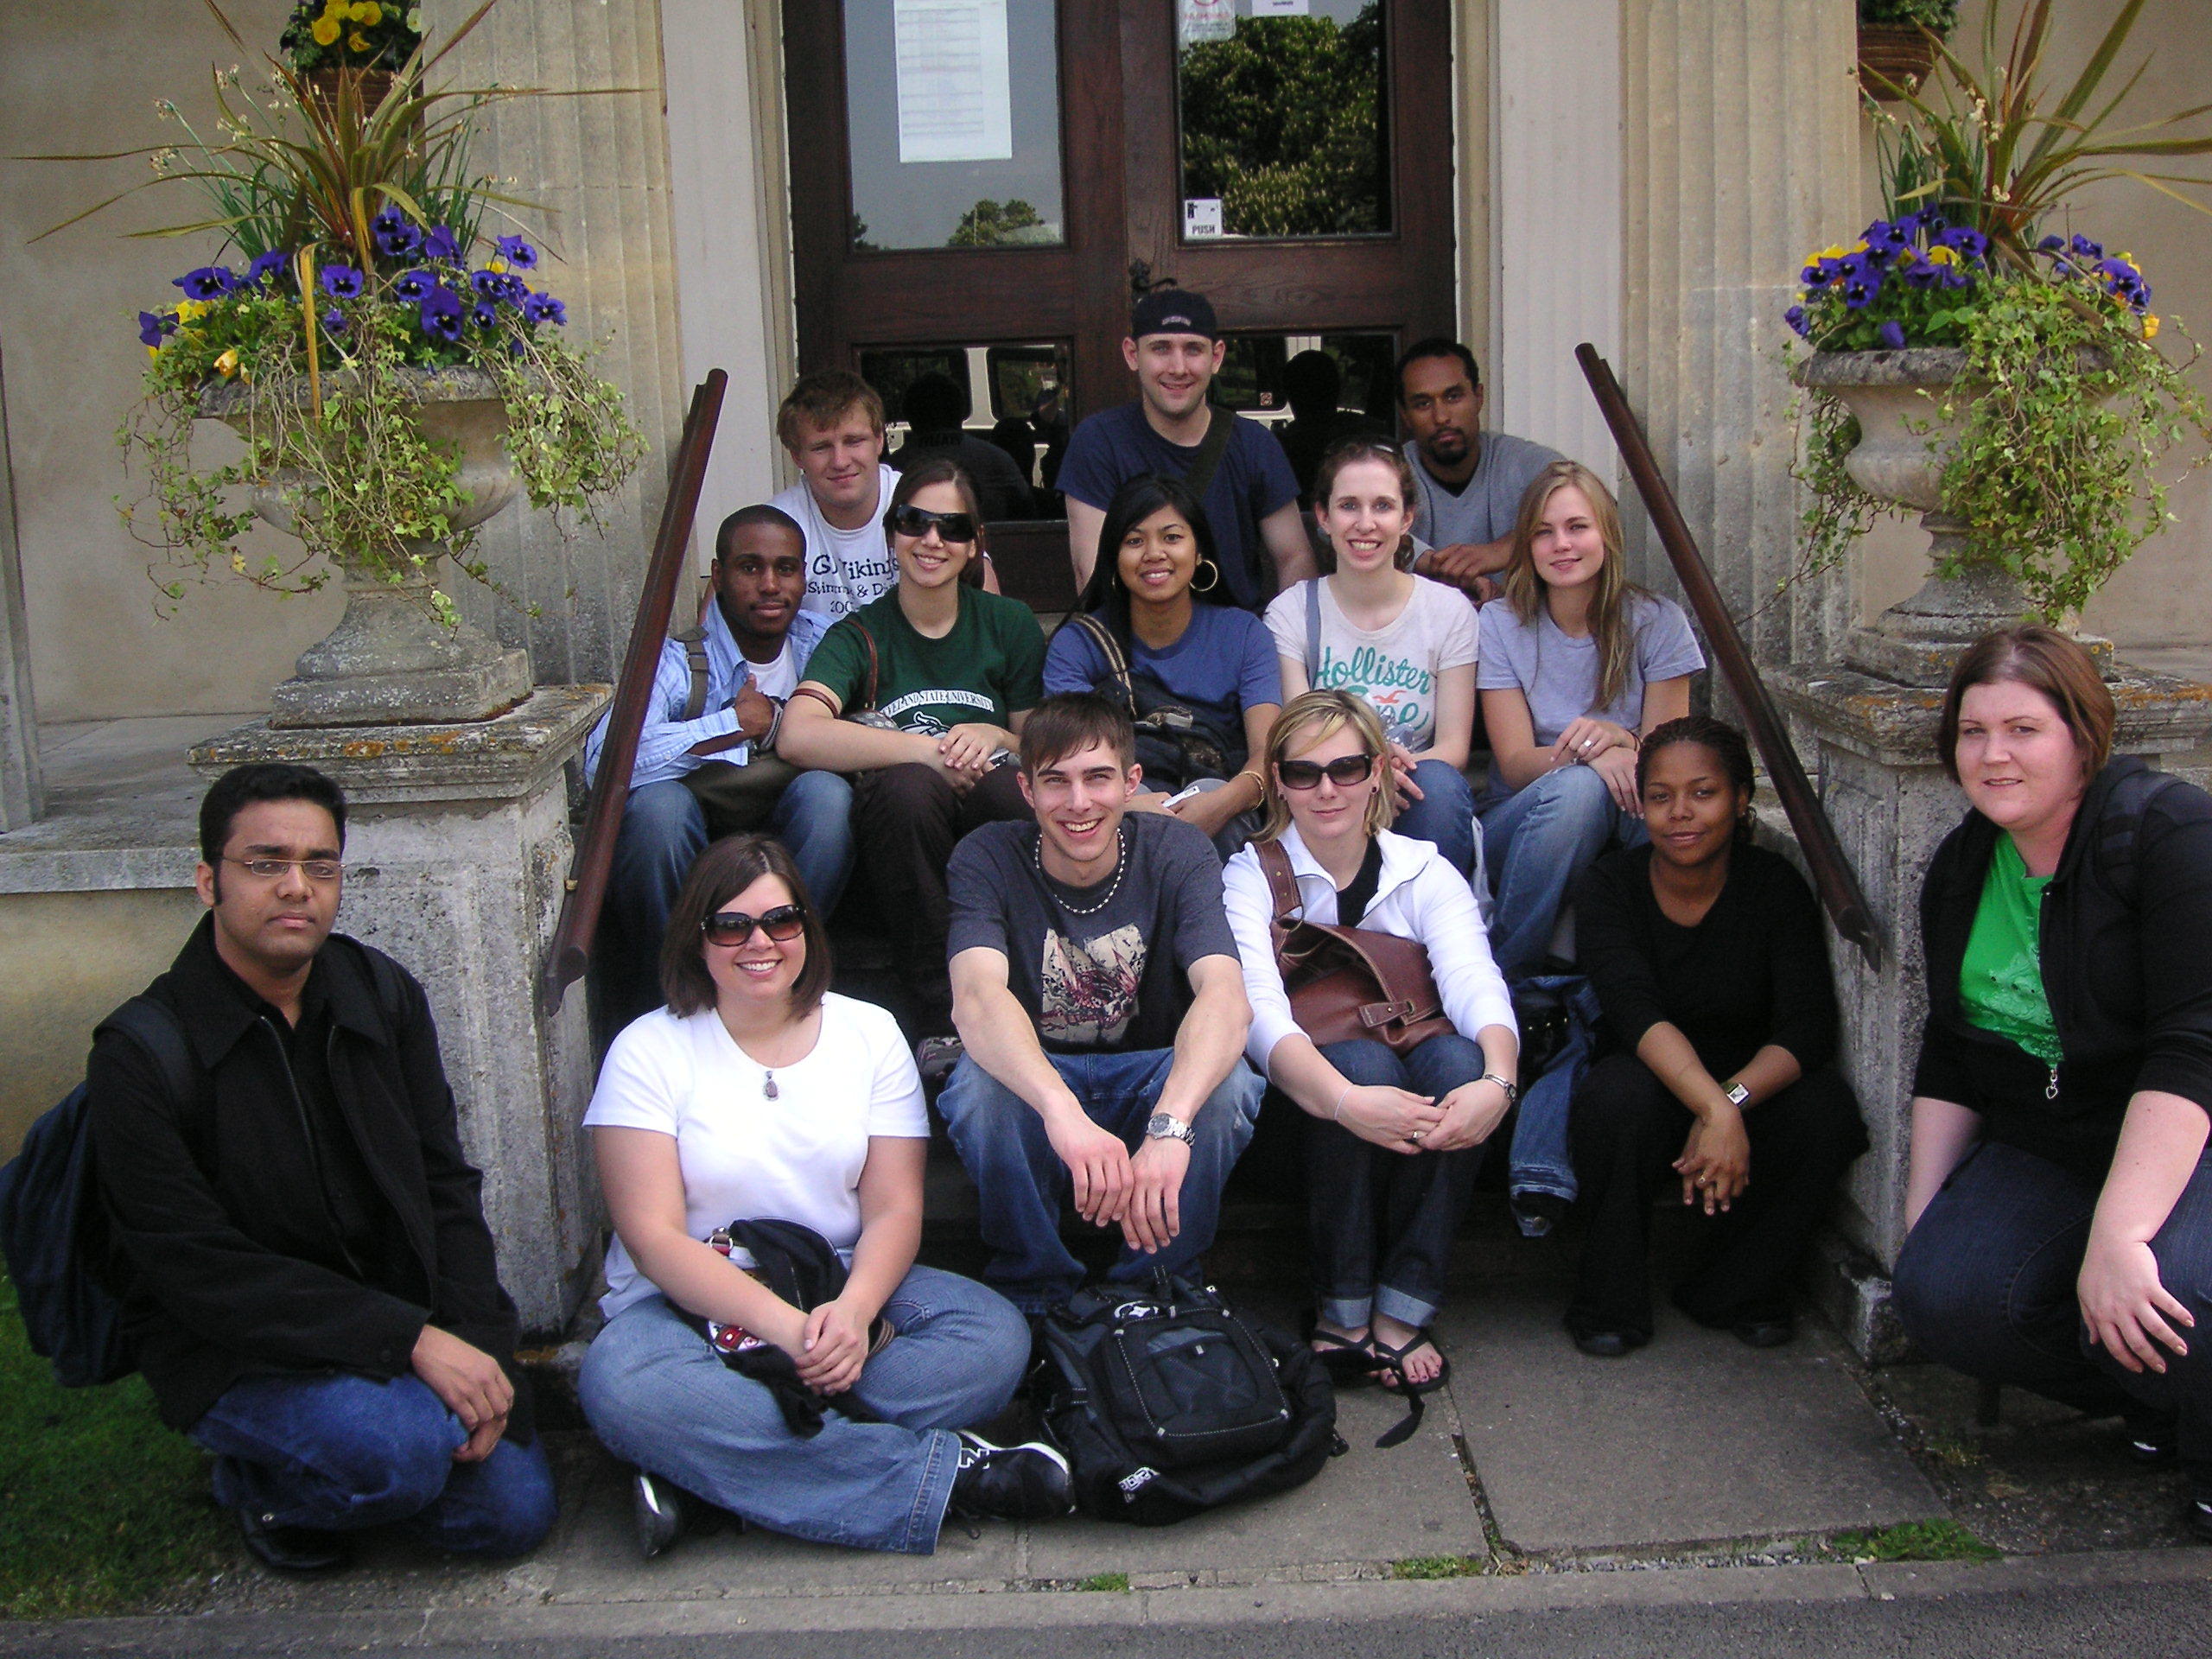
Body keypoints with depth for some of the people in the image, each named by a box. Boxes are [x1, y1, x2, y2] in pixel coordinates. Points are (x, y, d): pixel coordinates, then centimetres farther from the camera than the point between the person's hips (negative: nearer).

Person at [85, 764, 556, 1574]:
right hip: (231, 1347, -5)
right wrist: (412, 1340, -26)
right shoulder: (139, 1055, -14)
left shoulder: (384, 994, 2)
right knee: (407, 1449, -31)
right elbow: (197, 1269, -19)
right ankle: (257, 1478, 3)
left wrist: (476, 1346, -11)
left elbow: (446, 1185, 4)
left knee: (515, 1511, -9)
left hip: (397, 1315, 5)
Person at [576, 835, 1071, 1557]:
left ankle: (709, 1467, -29)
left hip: (847, 1289, 3)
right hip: (691, 1303, -2)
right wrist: (787, 1327, -25)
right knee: (621, 1389, -36)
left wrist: (853, 1311, -22)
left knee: (996, 1336, -24)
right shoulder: (648, 1051, -1)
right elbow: (653, 1236, -11)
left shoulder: (870, 1033, 7)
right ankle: (947, 1471, -31)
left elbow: (895, 1209, 0)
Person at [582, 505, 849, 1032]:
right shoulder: (678, 660, -16)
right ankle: (660, 1001, -15)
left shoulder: (825, 644, 0)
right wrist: (737, 724, -25)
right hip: (684, 869, -3)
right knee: (659, 801, -33)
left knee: (826, 791, -26)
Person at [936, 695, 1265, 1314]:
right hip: (1031, 1075, 0)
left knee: (1227, 1083, -32)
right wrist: (1063, 1112, -55)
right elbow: (976, 996, -34)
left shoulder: (1176, 851, -14)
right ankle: (1035, 1297, -9)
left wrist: (1169, 1124, -51)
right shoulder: (988, 857, -15)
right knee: (981, 1082, -34)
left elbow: (1225, 995, -31)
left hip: (1150, 1076, 1)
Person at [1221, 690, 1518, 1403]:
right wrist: (1346, 1099, -42)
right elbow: (1260, 1011, -22)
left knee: (1457, 1060, -30)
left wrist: (1496, 1080, -39)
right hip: (1307, 1092, -2)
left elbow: (1476, 984, -15)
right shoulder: (1252, 875, -3)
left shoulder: (1426, 873, 4)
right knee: (1365, 1058, -33)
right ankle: (1341, 1310, -21)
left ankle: (1401, 1311, -21)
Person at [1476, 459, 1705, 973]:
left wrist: (1619, 738, -26)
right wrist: (1588, 756, -31)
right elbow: (1515, 764, -8)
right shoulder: (1500, 623, -2)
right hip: (1522, 824, -1)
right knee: (1576, 786, -35)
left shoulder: (1656, 623, -1)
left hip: (1627, 831, 1)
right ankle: (1497, 979, -25)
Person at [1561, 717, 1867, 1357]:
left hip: (1748, 1094, 2)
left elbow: (1808, 1026, -19)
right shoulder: (1610, 886, -10)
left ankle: (1736, 1292, -3)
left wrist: (1734, 1098, -38)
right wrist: (1713, 1108, -44)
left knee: (1828, 1109, -28)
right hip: (1654, 1096, -1)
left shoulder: (1775, 886, -7)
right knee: (1619, 1093, -34)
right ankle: (1610, 1303, -12)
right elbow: (1638, 1012, -27)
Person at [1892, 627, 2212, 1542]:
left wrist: (2117, 1235, -34)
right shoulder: (1960, 868, 7)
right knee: (1942, 1295, -20)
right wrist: (1922, 1219, 3)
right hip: (2047, 1146, 6)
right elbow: (1949, 1059, 13)